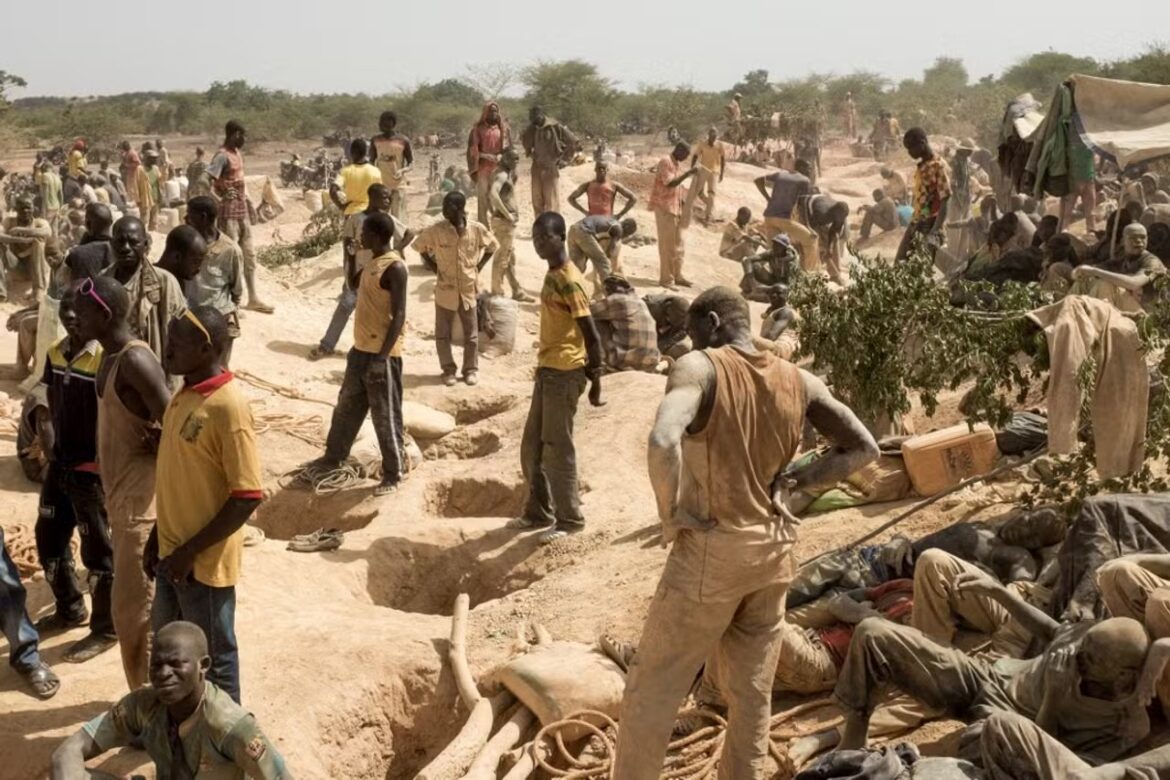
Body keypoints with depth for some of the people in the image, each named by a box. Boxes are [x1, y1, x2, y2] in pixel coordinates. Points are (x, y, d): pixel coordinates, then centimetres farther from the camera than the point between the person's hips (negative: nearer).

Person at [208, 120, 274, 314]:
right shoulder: (222, 156, -16)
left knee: (249, 255, 13)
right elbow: (206, 182, -24)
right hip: (229, 213, -9)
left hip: (242, 211, 9)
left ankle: (253, 298, 21)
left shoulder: (237, 153, 12)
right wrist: (220, 201, -21)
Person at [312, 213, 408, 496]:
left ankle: (393, 474, 11)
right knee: (347, 406, 22)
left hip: (381, 354, -10)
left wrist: (383, 356, -25)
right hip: (361, 349, 10)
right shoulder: (372, 262, 10)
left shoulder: (394, 267, -18)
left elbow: (399, 315, -22)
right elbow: (354, 284, 29)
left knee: (385, 415, 0)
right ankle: (333, 456, 38)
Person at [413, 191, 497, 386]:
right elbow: (419, 245, 5)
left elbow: (493, 246, 9)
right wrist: (434, 266, -1)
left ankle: (471, 369, 25)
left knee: (471, 334, 10)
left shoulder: (476, 229, -10)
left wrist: (478, 267, 0)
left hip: (468, 289, 0)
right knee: (443, 334, 6)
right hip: (445, 289, 0)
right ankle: (448, 370, 22)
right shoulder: (437, 230, -11)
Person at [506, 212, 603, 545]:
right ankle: (539, 513, 26)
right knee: (531, 448, 15)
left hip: (564, 374, -10)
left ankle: (570, 520, 9)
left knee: (557, 449, -3)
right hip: (547, 370, 10)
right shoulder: (552, 276, 12)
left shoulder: (569, 281, -18)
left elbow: (591, 335, -18)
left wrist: (595, 381, -16)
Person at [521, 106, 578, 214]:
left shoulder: (555, 127, -11)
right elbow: (523, 138, 24)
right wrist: (529, 152, 11)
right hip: (537, 167, 5)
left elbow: (572, 142, -8)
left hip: (551, 167, -5)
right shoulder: (532, 128, 3)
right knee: (537, 199, 7)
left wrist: (563, 160, -6)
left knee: (551, 200, -3)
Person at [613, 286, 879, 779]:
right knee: (752, 692, 16)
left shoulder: (700, 368, -14)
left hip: (713, 549, -6)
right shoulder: (799, 382, 4)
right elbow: (864, 448, 6)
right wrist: (795, 481, 6)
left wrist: (671, 513, -17)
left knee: (652, 689, 8)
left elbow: (663, 442, -32)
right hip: (773, 550, 6)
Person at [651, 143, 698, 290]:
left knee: (678, 244, 13)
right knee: (667, 245, -6)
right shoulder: (665, 162, -14)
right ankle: (666, 279, -1)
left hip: (676, 208, 9)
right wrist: (687, 174, -25)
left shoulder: (677, 164, 14)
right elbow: (670, 183, -24)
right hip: (664, 208, -9)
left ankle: (677, 275, 21)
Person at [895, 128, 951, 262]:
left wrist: (935, 232, -28)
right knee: (899, 261, 9)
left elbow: (945, 201, -20)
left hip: (931, 225, -9)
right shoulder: (921, 166, 9)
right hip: (917, 223, 9)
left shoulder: (937, 167, -17)